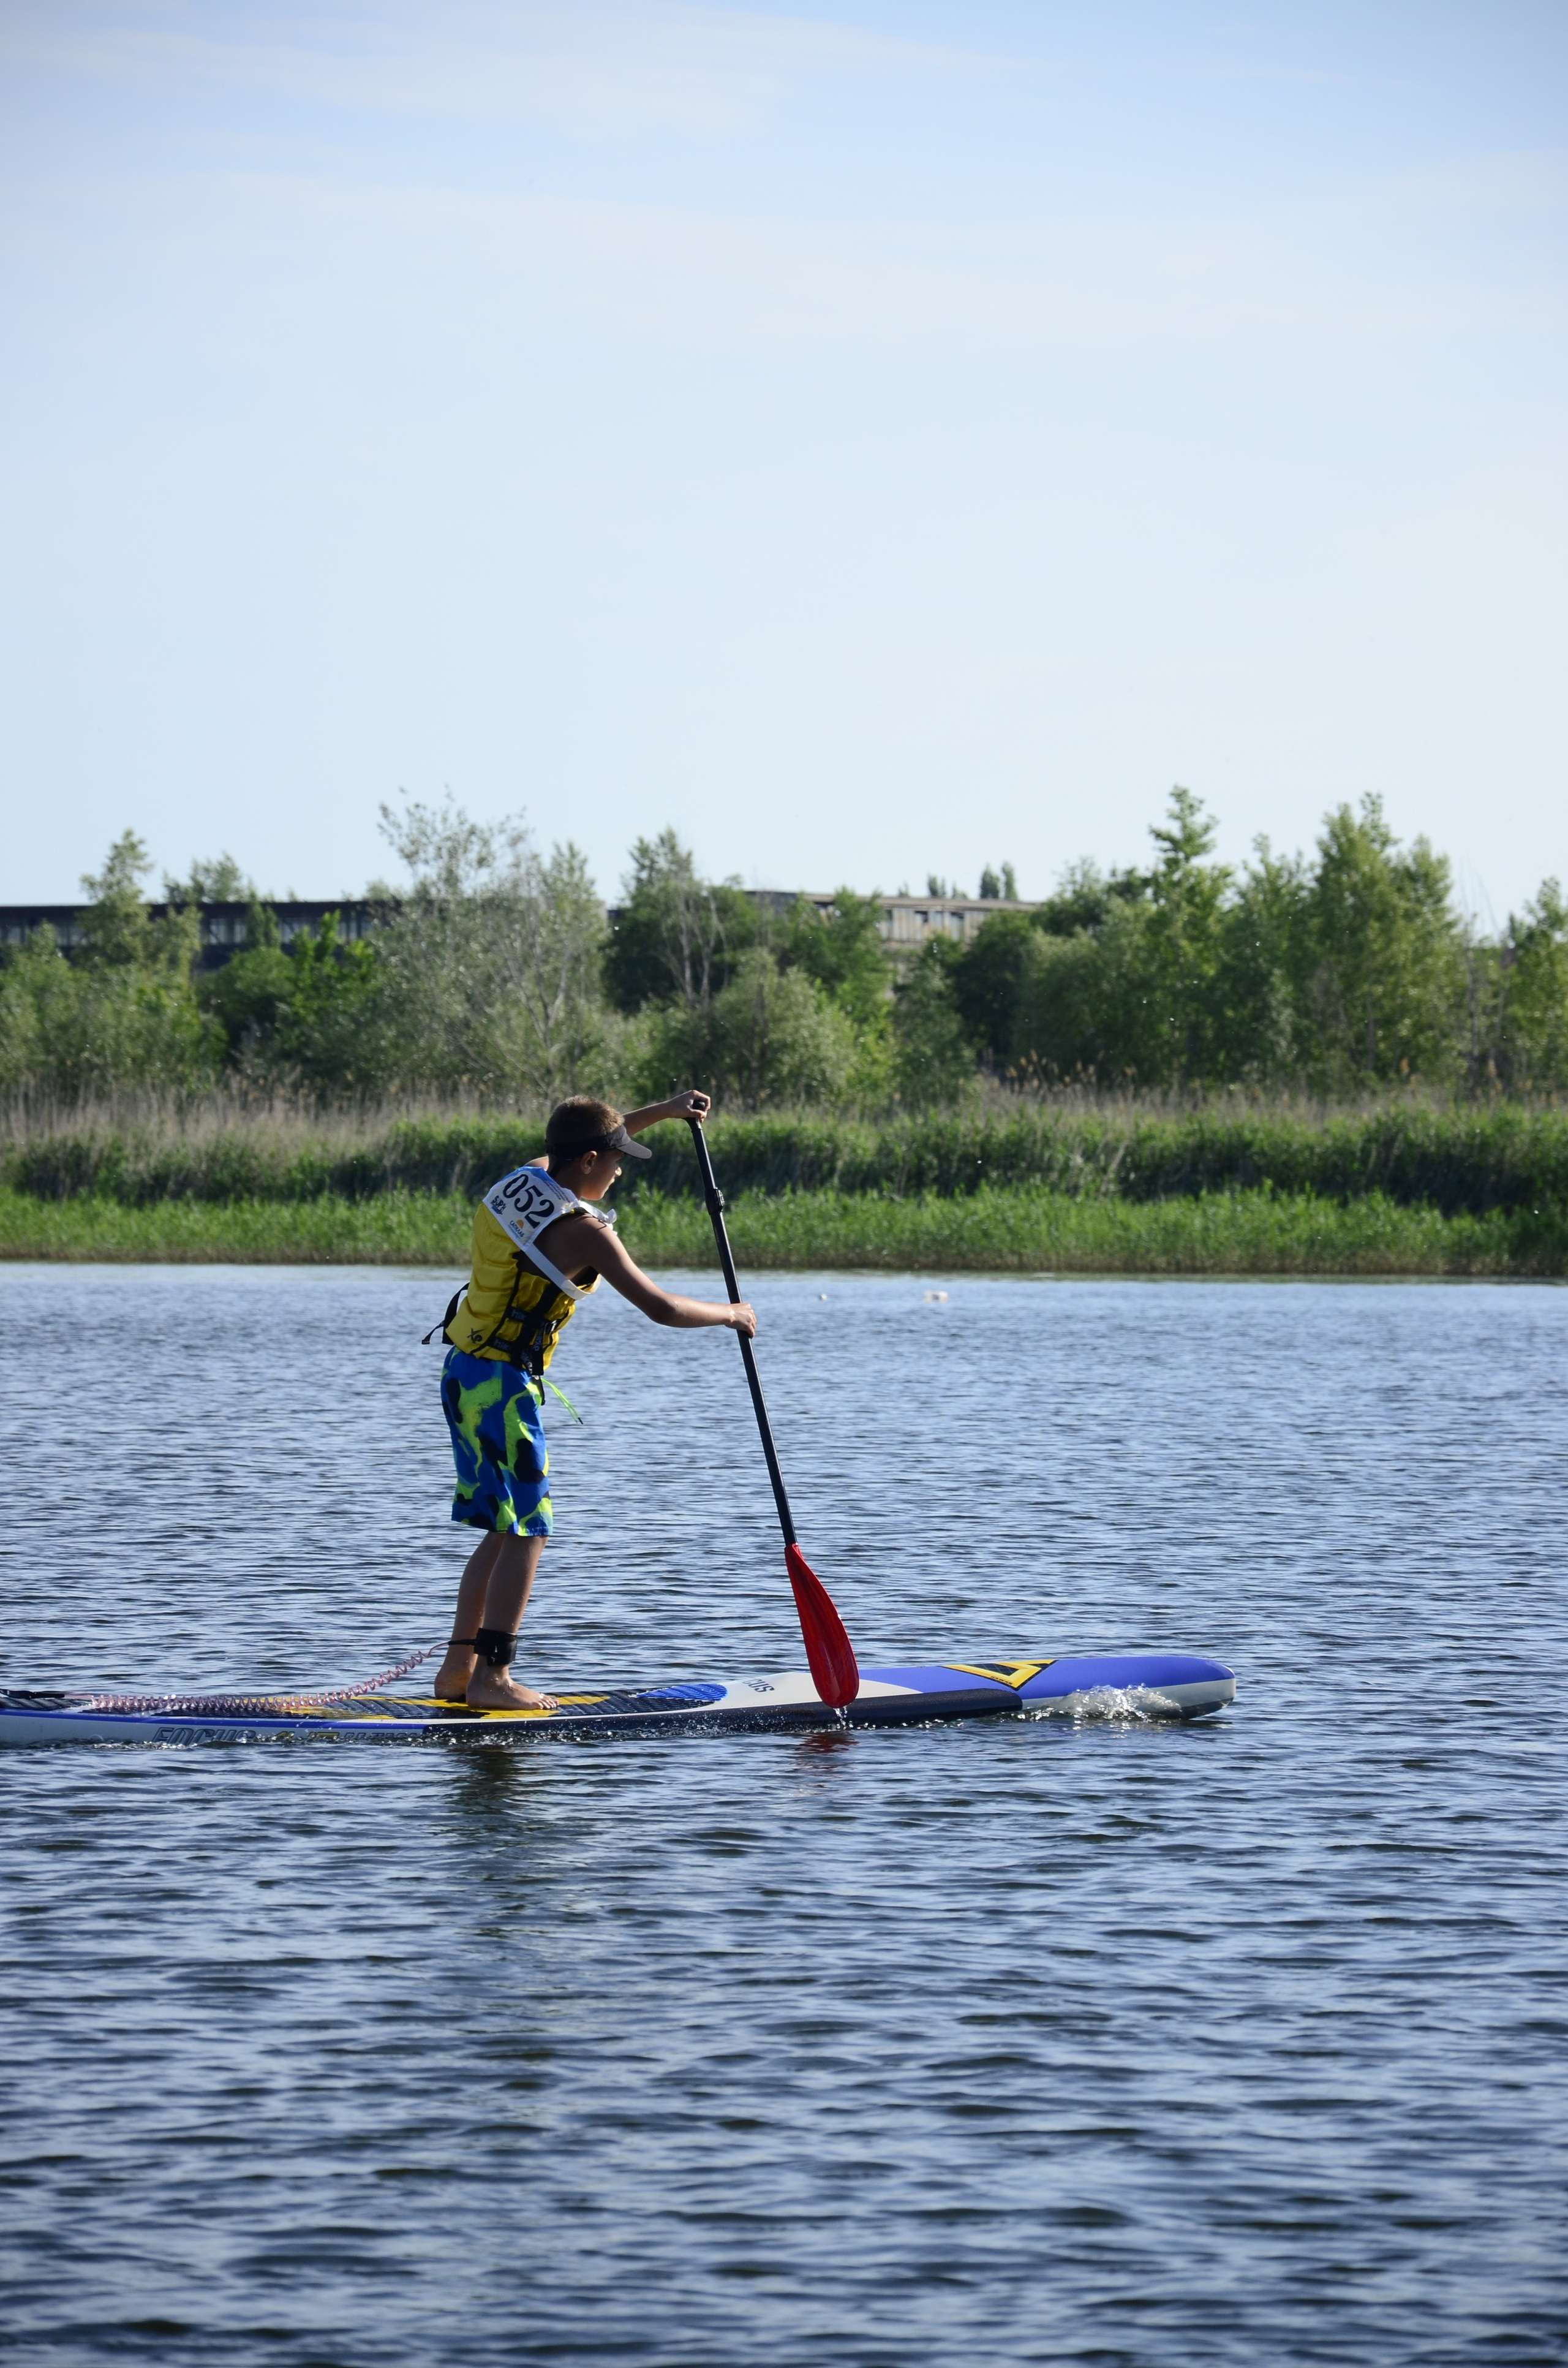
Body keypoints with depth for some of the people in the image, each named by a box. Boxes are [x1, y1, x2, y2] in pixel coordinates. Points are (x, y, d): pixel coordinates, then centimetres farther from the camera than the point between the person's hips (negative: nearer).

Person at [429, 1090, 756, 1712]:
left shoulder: (525, 1179, 6)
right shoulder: (583, 1233, -17)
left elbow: (580, 1145, 29)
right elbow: (661, 1308, -17)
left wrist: (664, 1111, 29)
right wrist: (729, 1313, 0)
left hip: (463, 1373, 9)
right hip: (503, 1384, -9)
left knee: (503, 1531, 15)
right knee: (526, 1534, -6)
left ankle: (457, 1669, 15)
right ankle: (491, 1677, -10)